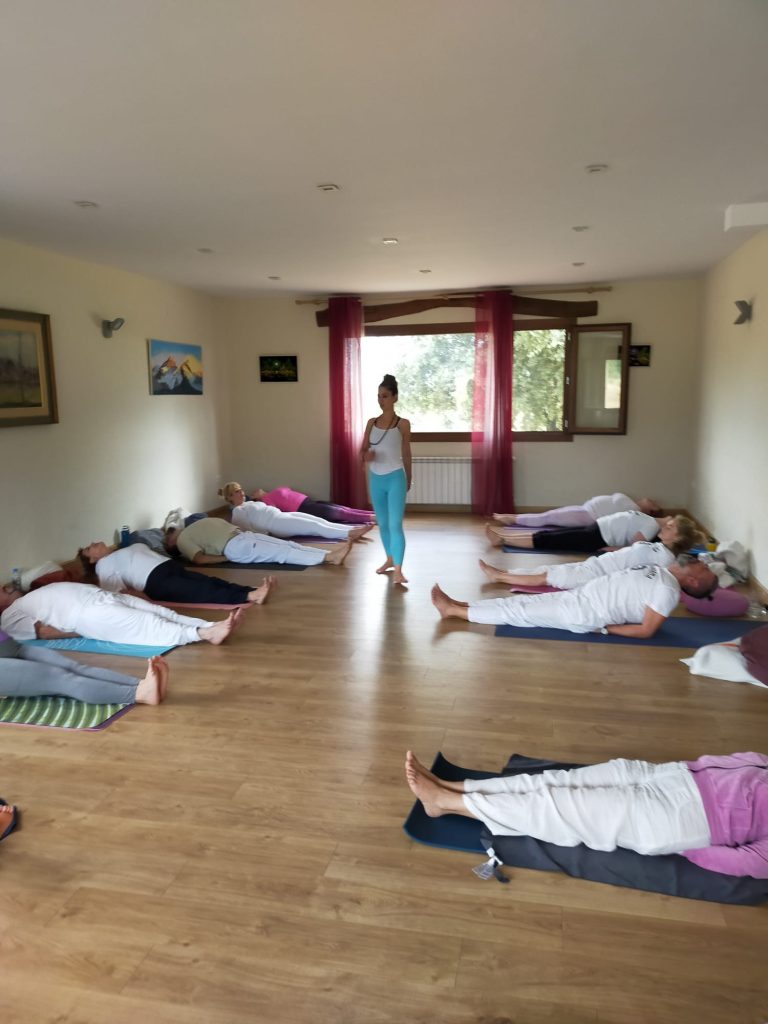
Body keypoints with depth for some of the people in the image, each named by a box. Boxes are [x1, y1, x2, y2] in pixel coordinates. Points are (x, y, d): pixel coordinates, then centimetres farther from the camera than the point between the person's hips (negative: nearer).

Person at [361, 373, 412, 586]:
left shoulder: (403, 424, -4)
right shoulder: (371, 423, 6)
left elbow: (406, 453, 5)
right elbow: (363, 449, 9)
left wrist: (408, 479, 12)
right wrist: (366, 456, -15)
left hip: (395, 478, -5)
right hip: (375, 478, 5)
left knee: (395, 524, -9)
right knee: (382, 523, 15)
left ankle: (398, 570, -9)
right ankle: (390, 559, 32)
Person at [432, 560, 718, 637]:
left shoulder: (667, 592, -14)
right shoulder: (663, 572, 13)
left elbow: (646, 631, -17)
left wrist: (606, 628, -12)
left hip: (584, 615, -8)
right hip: (581, 595, 8)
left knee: (518, 612, -7)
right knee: (524, 602, 5)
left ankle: (454, 610, -1)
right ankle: (456, 605, 8)